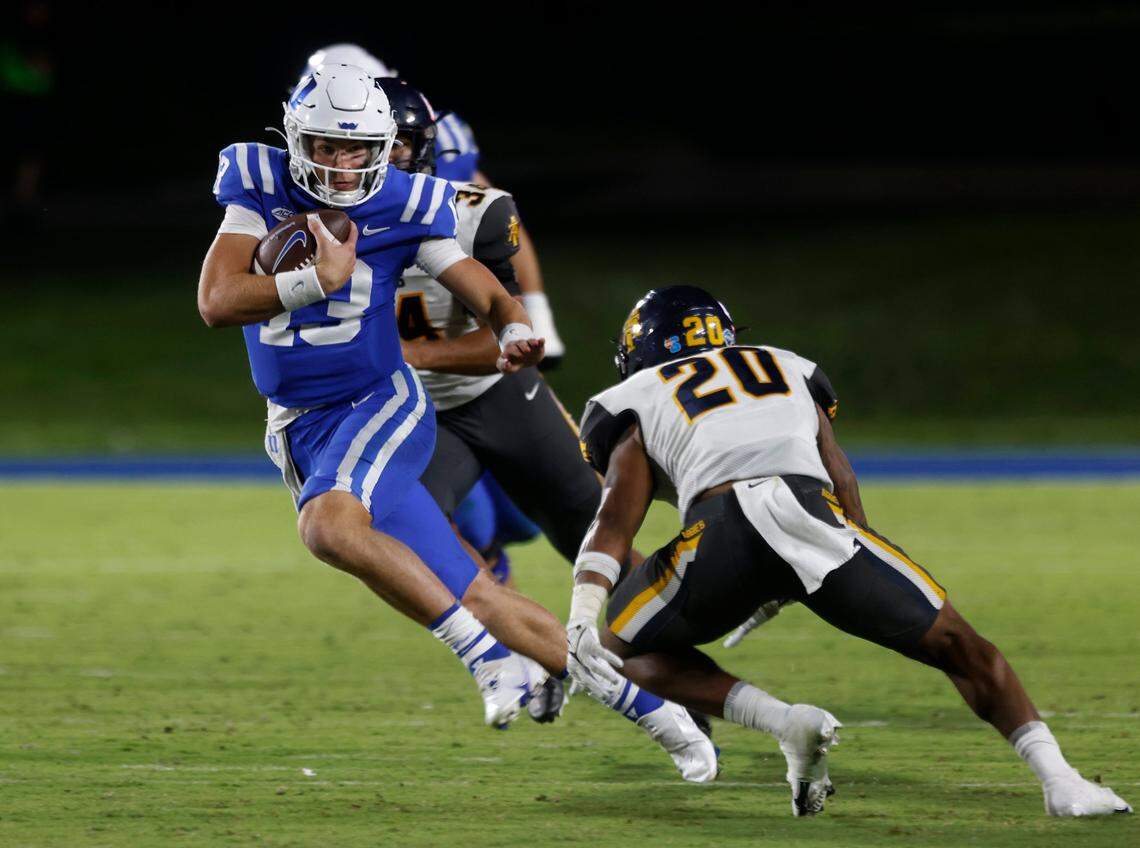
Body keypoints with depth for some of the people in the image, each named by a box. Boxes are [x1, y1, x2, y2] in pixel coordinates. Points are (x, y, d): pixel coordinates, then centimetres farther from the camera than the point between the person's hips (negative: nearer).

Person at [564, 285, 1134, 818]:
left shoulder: (637, 408, 28)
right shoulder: (787, 370, 38)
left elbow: (617, 518, 10)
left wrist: (583, 614, -1)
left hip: (721, 529, -2)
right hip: (815, 516, 2)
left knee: (631, 646, 24)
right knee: (957, 648, 16)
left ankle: (785, 725, 4)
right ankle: (1059, 779, -2)